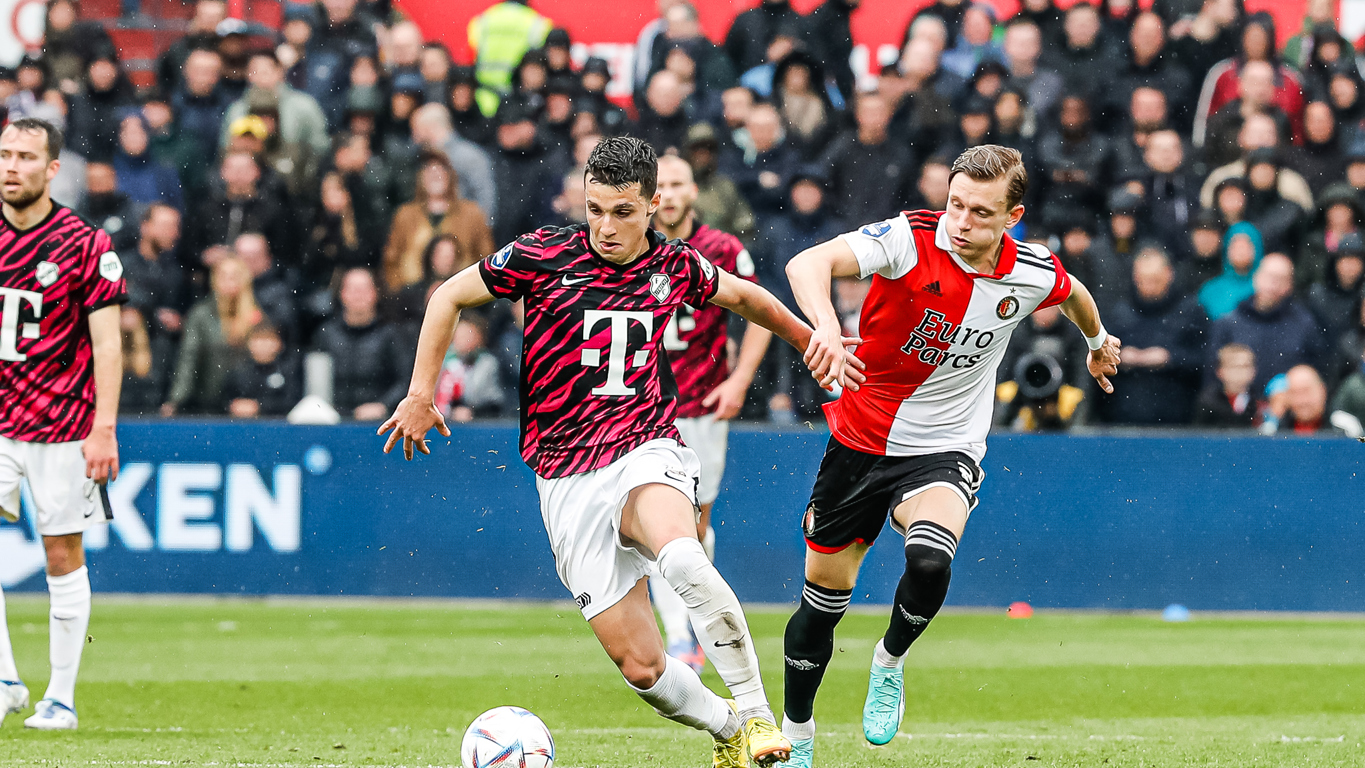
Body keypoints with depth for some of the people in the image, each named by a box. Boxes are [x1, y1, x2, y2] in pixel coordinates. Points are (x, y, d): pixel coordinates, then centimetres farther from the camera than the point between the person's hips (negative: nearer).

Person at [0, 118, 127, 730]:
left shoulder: (86, 245, -7)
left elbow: (107, 342, -8)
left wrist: (103, 429, -15)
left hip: (61, 426, -4)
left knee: (63, 557, 2)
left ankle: (61, 697, 10)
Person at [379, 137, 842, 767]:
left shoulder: (674, 266, 3)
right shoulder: (543, 256, -5)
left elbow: (741, 295, 25)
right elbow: (449, 296, 8)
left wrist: (815, 342, 34)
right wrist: (421, 395, 3)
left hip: (646, 452, 0)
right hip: (567, 480, 0)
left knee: (682, 559, -37)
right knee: (641, 666, -7)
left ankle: (756, 715, -25)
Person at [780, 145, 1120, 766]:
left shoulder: (1033, 276, -11)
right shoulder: (909, 240, -20)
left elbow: (1075, 294, 16)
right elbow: (807, 264, -36)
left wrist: (1098, 341, 36)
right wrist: (826, 326, -56)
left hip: (944, 452, 0)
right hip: (861, 438, 0)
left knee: (929, 562, -30)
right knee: (824, 597, 9)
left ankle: (889, 662, 1)